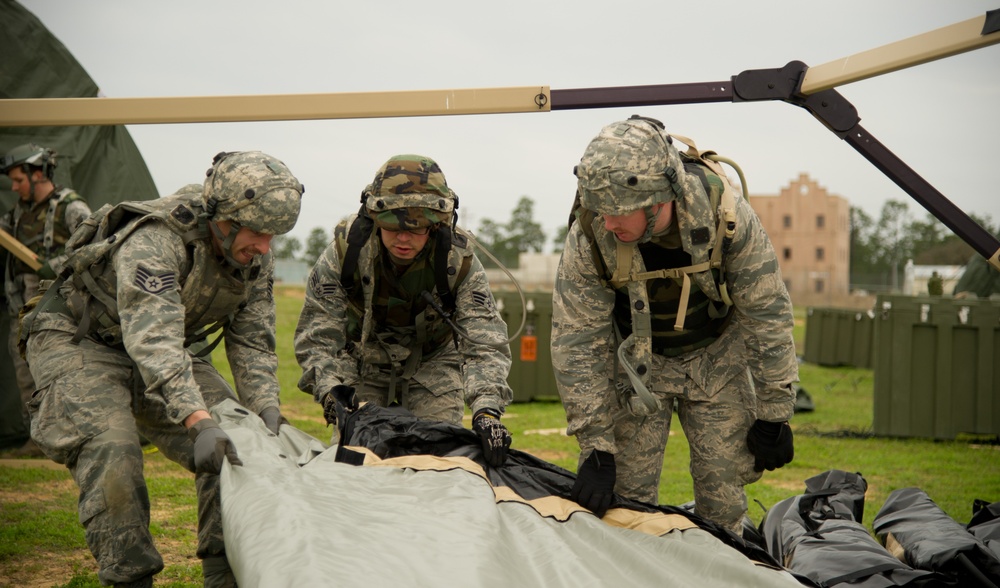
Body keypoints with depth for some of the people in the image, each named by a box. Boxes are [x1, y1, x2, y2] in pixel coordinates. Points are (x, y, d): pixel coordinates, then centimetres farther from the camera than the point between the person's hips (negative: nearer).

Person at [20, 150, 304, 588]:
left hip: (166, 351, 7)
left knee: (235, 444, -6)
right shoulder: (155, 240, -35)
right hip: (80, 343, -6)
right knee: (111, 452, -27)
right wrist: (199, 422, -55)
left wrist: (266, 410, -23)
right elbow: (153, 340, -46)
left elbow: (251, 342, -6)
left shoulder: (255, 260, -11)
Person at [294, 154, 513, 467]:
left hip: (433, 362, 0)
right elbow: (316, 336, -22)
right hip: (362, 361, 0)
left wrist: (487, 410, -49)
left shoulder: (459, 261, -27)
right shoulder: (345, 251, -27)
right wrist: (330, 389, -39)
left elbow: (486, 343, -34)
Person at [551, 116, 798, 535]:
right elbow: (576, 343, -22)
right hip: (637, 361, 0)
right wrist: (595, 448, -24)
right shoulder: (588, 238, -29)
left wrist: (774, 415, -14)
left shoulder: (725, 216, -30)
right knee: (627, 486, -6)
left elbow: (767, 315, -18)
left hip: (715, 355, 0)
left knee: (724, 481, -2)